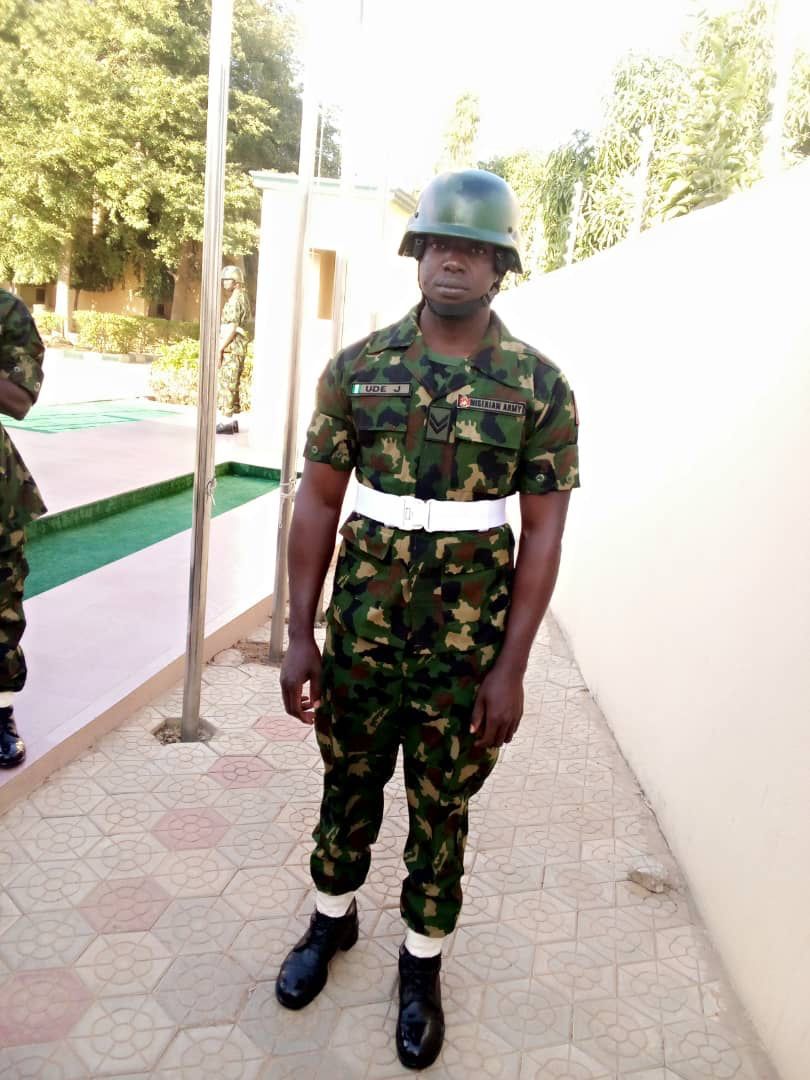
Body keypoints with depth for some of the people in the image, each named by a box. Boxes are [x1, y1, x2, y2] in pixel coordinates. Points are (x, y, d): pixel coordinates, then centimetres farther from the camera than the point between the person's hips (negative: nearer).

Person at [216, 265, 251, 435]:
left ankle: (227, 422, -7)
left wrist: (219, 349, -18)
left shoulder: (235, 300, -13)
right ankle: (233, 421, 16)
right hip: (238, 349, 10)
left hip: (231, 348, -10)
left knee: (227, 385, -8)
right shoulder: (242, 298, 18)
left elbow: (231, 328, -20)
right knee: (232, 386, 13)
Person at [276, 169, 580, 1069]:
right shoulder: (359, 367, -3)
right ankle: (332, 918, 45)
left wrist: (510, 666, -10)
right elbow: (317, 500, -1)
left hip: (466, 640, -1)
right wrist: (299, 634, -4)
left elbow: (543, 530, -6)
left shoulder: (539, 385, -7)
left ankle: (422, 960, 36)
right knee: (348, 783, 19)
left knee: (440, 807, 14)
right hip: (360, 627, 2)